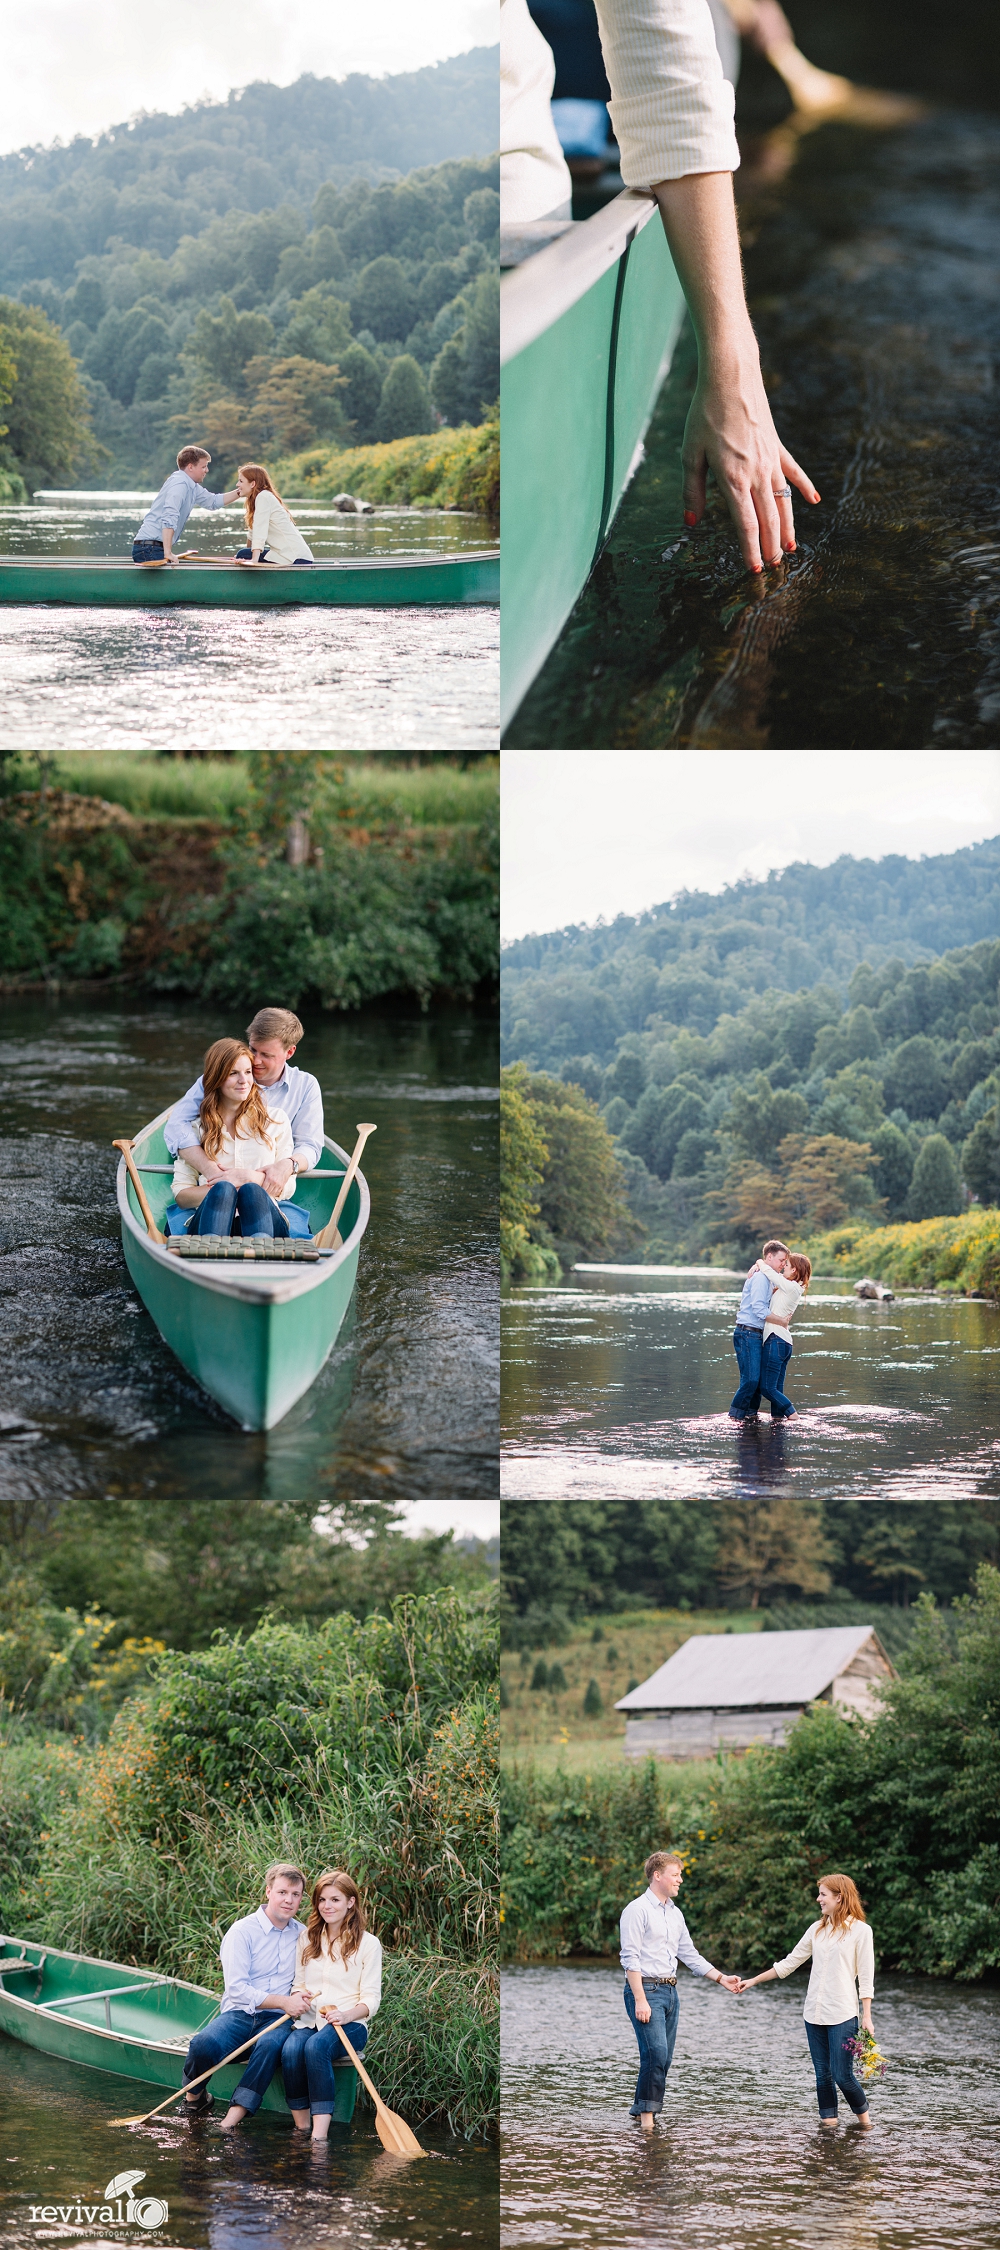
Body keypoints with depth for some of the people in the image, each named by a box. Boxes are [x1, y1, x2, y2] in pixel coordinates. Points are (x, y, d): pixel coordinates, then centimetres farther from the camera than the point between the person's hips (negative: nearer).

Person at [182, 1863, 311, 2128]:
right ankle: (195, 2096, -1)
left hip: (278, 2020, 2)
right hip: (240, 2014, -2)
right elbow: (237, 1989, -10)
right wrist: (284, 2002, -19)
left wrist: (301, 1997, -5)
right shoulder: (243, 1932, -2)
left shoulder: (303, 1935, 12)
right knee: (204, 2043, -33)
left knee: (270, 2045, -36)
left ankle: (235, 2116, -38)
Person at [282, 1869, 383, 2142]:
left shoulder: (367, 1943, 4)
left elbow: (371, 1999, 0)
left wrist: (346, 2015, -21)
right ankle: (301, 2128, -29)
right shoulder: (307, 1938, 17)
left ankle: (320, 2135, -44)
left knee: (317, 2046, -37)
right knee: (291, 2049, -33)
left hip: (350, 2025, -3)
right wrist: (299, 1995, -5)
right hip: (309, 2021, 3)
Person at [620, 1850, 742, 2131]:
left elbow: (689, 1955, 24)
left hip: (670, 1991, 8)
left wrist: (721, 1979, 15)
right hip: (645, 1989, -8)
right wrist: (640, 2000, -19)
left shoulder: (675, 1913, 17)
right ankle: (646, 2111, -12)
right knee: (656, 2051, -18)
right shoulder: (637, 1910, -7)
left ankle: (642, 2110, 13)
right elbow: (630, 1958, -13)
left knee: (664, 2058, 5)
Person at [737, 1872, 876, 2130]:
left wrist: (867, 2017, -9)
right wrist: (753, 1981, 17)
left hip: (842, 2015, -5)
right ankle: (829, 2125, 10)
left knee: (843, 2076, -7)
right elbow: (789, 1963, 17)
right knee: (823, 2075, 5)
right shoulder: (817, 1928, 11)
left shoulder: (860, 1930, -3)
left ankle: (864, 2119, 15)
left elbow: (866, 1978, -4)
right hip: (815, 2013, 5)